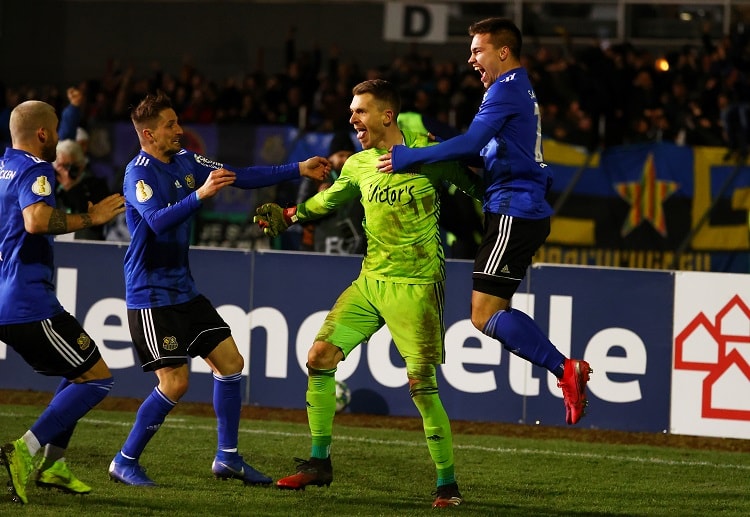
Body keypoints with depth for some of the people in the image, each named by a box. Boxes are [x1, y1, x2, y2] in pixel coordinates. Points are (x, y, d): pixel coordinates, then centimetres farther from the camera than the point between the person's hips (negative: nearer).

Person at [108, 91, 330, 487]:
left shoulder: (184, 162, 7)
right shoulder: (139, 173, -17)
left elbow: (239, 177, 13)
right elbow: (157, 220, -33)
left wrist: (298, 170, 10)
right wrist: (200, 194, -44)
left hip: (183, 289, 9)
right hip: (150, 294, -9)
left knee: (231, 362, 7)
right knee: (175, 383, -13)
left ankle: (227, 458, 16)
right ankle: (125, 462, 1)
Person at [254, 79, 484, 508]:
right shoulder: (358, 165, 8)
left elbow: (476, 186, -1)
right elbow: (327, 201, 21)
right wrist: (287, 215, 9)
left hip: (416, 286, -6)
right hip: (370, 280, 6)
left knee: (422, 385, -12)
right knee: (320, 356, -1)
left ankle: (447, 484, 0)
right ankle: (319, 463, 12)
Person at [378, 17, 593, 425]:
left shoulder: (507, 89, -11)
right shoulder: (520, 90, 21)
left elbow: (471, 144, -21)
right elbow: (485, 151, 22)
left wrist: (409, 157, -17)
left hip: (514, 212, -10)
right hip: (525, 211, 10)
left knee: (484, 314, -12)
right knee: (491, 312, 11)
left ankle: (564, 369, -16)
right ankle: (567, 371, 5)